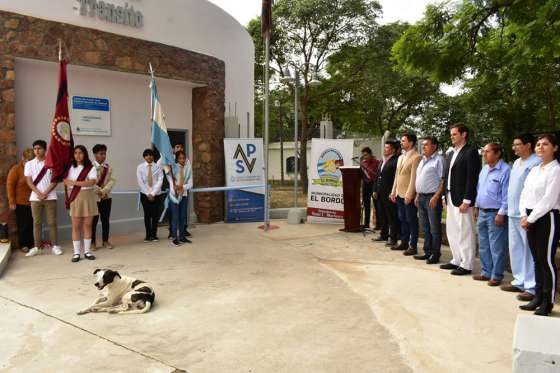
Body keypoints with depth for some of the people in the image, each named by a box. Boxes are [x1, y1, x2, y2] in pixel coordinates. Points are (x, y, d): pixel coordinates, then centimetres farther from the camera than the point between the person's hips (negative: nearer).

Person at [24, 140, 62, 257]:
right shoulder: (29, 164, 5)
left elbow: (55, 180, -4)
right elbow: (29, 182, 1)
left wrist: (45, 193, -12)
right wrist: (39, 194, -10)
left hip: (50, 197, -2)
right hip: (35, 197, 2)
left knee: (52, 222, 2)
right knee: (37, 222, 5)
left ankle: (54, 246, 8)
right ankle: (37, 247, 10)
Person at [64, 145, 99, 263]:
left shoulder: (91, 168, 0)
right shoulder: (70, 168, 6)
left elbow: (92, 182, -13)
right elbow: (66, 182, 4)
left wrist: (75, 182, -13)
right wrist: (69, 197, -10)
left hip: (88, 198, -1)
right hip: (75, 199, 1)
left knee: (87, 225, 3)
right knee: (76, 226, 1)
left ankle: (87, 251, 12)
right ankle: (76, 253, 7)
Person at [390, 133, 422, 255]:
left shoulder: (416, 157, -11)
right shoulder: (401, 157, 16)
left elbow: (414, 177, -16)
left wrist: (409, 194, -19)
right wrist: (394, 192, 14)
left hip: (409, 195, -8)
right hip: (399, 194, 8)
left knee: (411, 221, 0)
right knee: (402, 220, 14)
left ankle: (413, 246, 7)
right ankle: (404, 243, 23)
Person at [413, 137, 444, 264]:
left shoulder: (438, 160, -8)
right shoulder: (422, 161, 18)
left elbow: (443, 180, -14)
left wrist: (436, 197, -20)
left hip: (432, 198, -8)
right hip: (421, 197, 9)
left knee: (434, 228, -2)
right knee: (425, 227, 14)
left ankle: (435, 254, 6)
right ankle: (427, 252, 22)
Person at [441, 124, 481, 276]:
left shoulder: (471, 152, -10)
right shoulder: (451, 153, 16)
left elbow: (472, 178, -16)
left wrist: (466, 201, -19)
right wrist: (445, 197, 12)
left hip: (462, 200, -9)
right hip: (451, 199, 9)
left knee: (465, 233, -1)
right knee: (451, 232, 15)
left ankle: (466, 265, 8)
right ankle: (457, 260, 26)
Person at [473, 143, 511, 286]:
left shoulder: (505, 170, -14)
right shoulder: (484, 169, 12)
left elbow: (506, 195, -16)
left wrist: (501, 214, -17)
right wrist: (476, 207, 16)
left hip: (495, 214, -8)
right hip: (482, 212, 8)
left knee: (497, 247, 0)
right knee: (483, 246, 15)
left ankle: (496, 276, 10)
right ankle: (486, 272, 26)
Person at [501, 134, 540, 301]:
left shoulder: (536, 162, -12)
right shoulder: (517, 162, 16)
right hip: (513, 213, 9)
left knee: (530, 251, -3)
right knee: (515, 249, 15)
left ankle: (532, 287, 3)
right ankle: (519, 281, 26)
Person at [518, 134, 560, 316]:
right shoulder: (534, 170, 14)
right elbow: (524, 194, 12)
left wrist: (531, 218, -12)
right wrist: (524, 216, -2)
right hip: (531, 219, 7)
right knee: (537, 259, 12)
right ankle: (538, 297, 20)